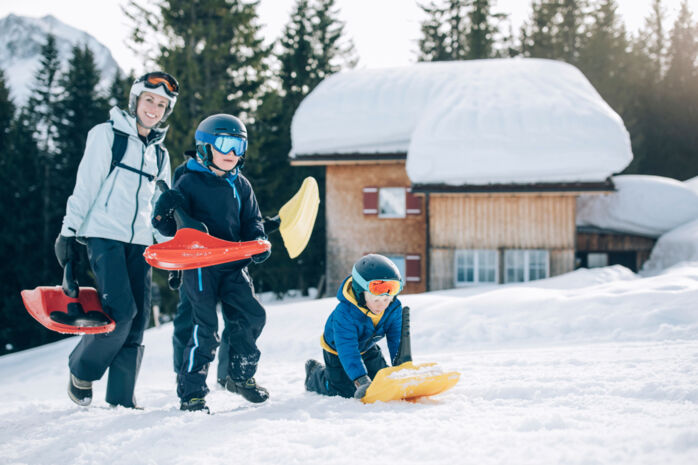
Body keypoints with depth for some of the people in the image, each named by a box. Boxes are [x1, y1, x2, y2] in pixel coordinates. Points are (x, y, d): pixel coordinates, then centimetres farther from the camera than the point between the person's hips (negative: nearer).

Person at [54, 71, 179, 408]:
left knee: (137, 321, -1)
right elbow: (85, 186, -4)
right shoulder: (107, 135, 0)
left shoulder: (160, 153, 17)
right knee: (121, 311, -19)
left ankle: (121, 399, 5)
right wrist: (69, 231, -8)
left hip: (139, 242, 6)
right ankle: (81, 369, 4)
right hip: (104, 236, -6)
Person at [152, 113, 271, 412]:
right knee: (205, 326, -10)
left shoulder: (241, 186, 14)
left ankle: (241, 376, 20)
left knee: (252, 315, -2)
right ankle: (191, 393, 0)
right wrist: (167, 216, -26)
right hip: (199, 264, -5)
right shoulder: (190, 182, -3)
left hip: (233, 264, 6)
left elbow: (252, 221, 20)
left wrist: (258, 242, -1)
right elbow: (165, 224, -2)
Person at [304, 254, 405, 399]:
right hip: (337, 351, -5)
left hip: (367, 349, 5)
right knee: (343, 390, -4)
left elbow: (396, 341, -18)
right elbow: (347, 350, -46)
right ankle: (314, 373, 26)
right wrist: (361, 380, -54)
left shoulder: (394, 308, -25)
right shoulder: (344, 313, -42)